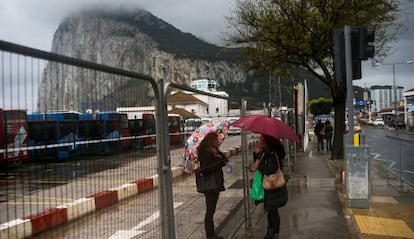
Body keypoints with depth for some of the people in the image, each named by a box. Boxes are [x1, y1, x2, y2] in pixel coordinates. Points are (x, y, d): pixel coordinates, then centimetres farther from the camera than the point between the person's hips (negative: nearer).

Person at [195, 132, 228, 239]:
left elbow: (225, 160, 7)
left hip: (215, 184, 10)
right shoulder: (205, 153, -15)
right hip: (209, 185, -10)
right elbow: (205, 169, -22)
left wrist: (218, 153, -9)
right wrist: (219, 163, -22)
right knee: (210, 211, -4)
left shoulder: (215, 151, 14)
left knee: (211, 210, 15)